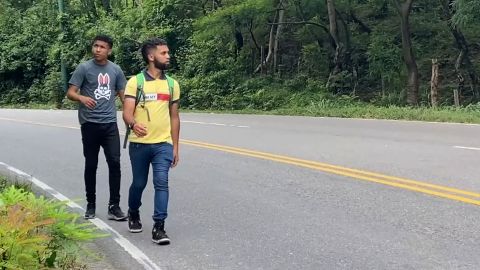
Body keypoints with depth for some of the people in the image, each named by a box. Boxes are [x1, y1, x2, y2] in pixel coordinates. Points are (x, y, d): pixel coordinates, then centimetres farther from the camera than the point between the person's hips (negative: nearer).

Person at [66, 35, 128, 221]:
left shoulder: (115, 70, 7)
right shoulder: (84, 68, -2)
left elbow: (123, 94, 14)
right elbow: (70, 93, -5)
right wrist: (82, 98, -27)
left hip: (110, 124, 2)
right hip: (90, 124, -2)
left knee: (114, 163, -6)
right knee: (91, 165, 6)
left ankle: (114, 206, 1)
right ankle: (90, 205, 19)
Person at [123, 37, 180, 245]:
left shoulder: (172, 84, 7)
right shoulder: (135, 82, -4)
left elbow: (174, 117, 12)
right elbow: (127, 112, -12)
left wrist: (175, 147, 10)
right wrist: (133, 124, -35)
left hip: (163, 144, 2)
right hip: (139, 144, -1)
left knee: (161, 183, -10)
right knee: (138, 184, 12)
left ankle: (159, 227, -8)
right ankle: (133, 214, 39)